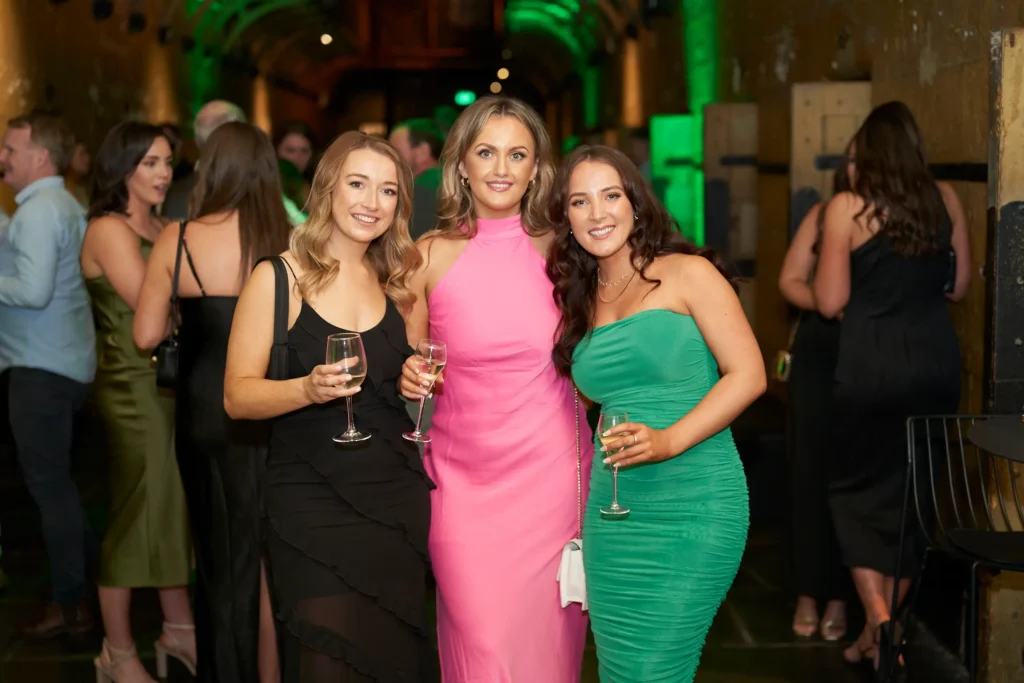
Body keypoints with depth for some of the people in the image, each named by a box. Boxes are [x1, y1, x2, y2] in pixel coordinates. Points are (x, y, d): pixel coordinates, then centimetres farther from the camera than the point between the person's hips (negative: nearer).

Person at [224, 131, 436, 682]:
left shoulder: (396, 284, 11)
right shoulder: (277, 278, -4)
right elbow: (238, 396, -8)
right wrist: (308, 389, -24)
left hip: (396, 499, 5)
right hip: (312, 502, -4)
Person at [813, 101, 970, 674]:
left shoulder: (847, 208, -7)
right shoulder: (945, 199, 4)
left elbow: (830, 302, -7)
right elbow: (961, 286, 12)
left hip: (872, 363, -4)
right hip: (937, 361, 4)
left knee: (858, 490, 13)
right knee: (912, 494, 15)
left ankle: (879, 616, -5)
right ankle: (886, 632, 25)